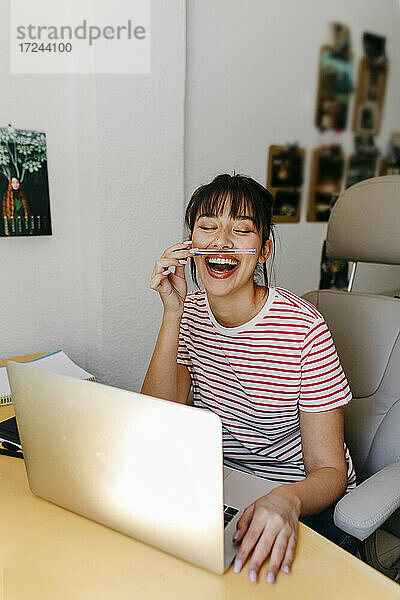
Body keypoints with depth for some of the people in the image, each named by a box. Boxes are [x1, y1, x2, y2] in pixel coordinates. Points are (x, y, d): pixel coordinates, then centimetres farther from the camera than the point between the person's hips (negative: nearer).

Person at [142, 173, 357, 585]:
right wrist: (173, 314, -22)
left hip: (304, 500, -3)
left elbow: (329, 471, -15)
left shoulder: (304, 329, -20)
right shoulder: (190, 312, -5)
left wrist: (287, 500, -38)